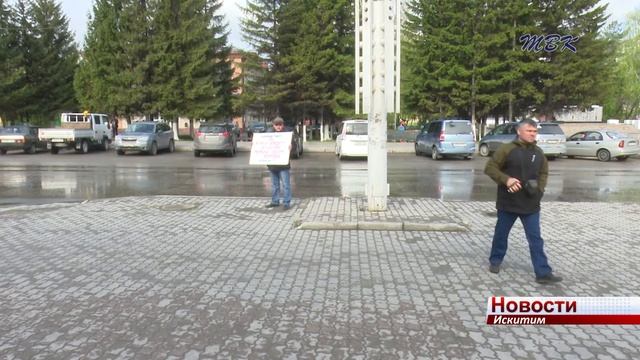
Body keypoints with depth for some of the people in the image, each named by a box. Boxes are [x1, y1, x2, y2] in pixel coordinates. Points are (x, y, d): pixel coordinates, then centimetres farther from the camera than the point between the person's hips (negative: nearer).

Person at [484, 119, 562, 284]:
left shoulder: (538, 152, 6)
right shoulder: (506, 149, -9)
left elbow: (544, 173, 19)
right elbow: (490, 168, -10)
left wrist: (540, 188, 0)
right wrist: (506, 179, -23)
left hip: (531, 204, 3)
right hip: (508, 202, -3)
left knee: (535, 239, 2)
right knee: (501, 233, 12)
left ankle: (543, 273, 4)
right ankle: (495, 261, 32)